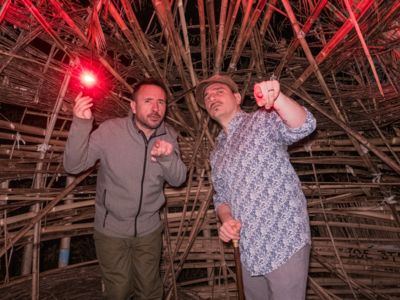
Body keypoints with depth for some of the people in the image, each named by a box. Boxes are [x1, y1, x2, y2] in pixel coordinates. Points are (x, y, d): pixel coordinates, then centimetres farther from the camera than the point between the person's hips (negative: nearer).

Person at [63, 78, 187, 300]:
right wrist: (81, 124, -33)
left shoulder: (168, 136, -8)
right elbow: (73, 166, -18)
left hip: (149, 229, 3)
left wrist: (168, 157, -30)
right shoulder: (110, 130, -19)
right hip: (111, 229, -2)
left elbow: (178, 180, -9)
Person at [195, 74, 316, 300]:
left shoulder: (264, 120, -5)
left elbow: (303, 127, -24)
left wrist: (278, 98, -43)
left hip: (285, 243, -6)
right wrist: (226, 220, -5)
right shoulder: (217, 154, 13)